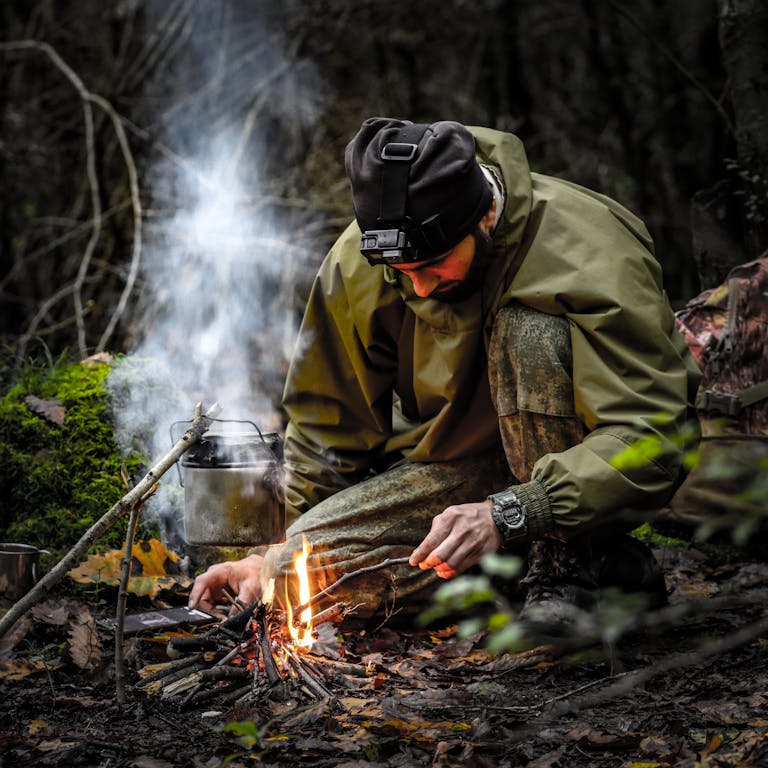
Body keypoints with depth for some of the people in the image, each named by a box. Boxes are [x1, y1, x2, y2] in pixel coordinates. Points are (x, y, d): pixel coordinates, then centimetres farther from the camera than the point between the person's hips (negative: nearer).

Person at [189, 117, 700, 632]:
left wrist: (509, 514, -44)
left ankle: (570, 565, -18)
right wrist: (278, 554, -2)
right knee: (306, 571, -17)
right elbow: (328, 421, 3)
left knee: (530, 334, -34)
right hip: (461, 463, 5)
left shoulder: (587, 254, -28)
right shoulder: (357, 263, -12)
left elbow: (650, 438, -34)